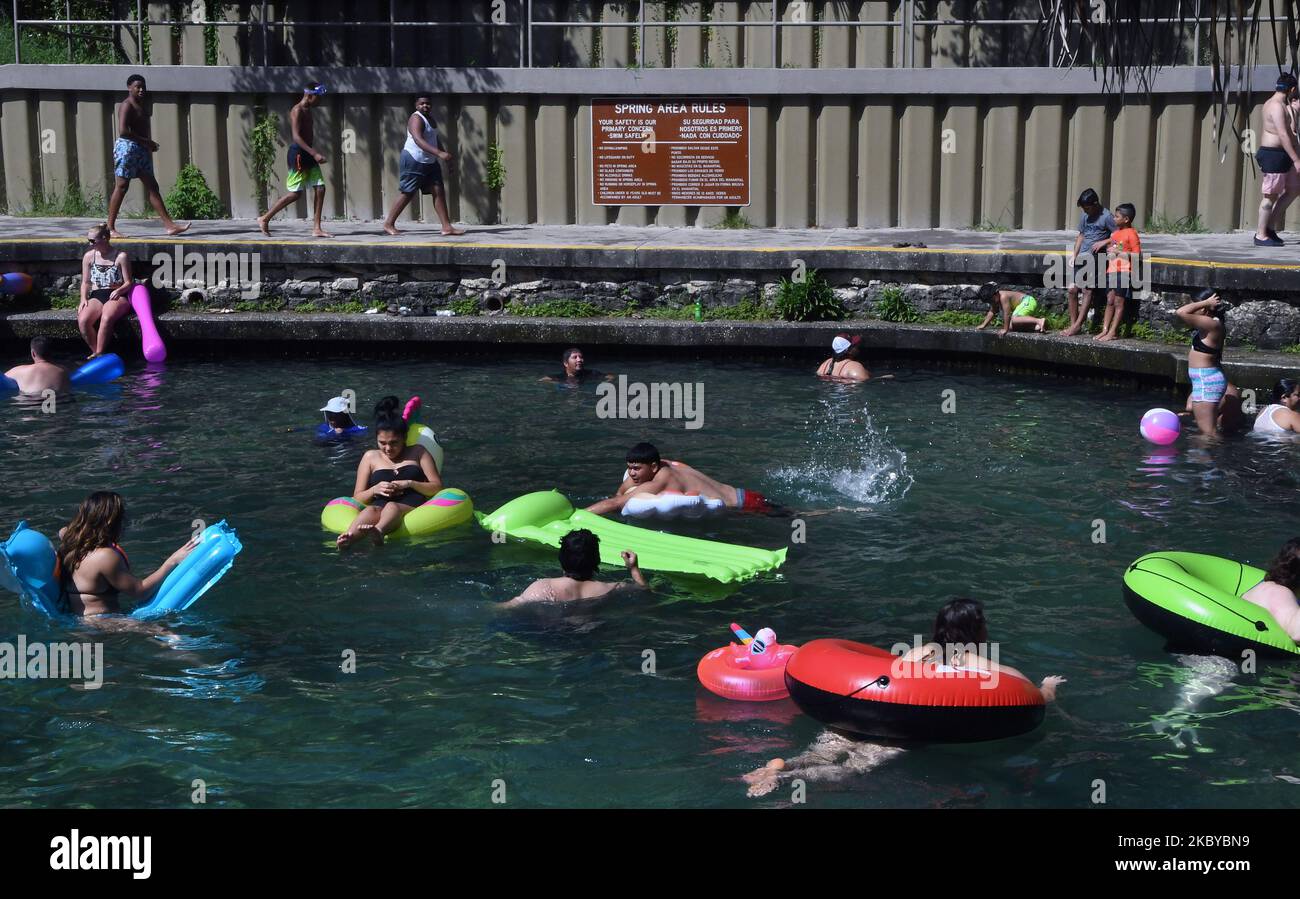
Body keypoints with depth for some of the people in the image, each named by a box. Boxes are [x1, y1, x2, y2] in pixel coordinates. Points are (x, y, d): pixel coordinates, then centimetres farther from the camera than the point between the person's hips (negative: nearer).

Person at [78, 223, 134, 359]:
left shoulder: (121, 256, 0)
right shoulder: (89, 256, 11)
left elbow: (128, 282, 2)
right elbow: (85, 282, 17)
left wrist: (119, 291, -18)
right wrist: (84, 299, 0)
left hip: (117, 297, -4)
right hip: (96, 296, 4)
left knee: (106, 318, -37)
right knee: (82, 320, -28)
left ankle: (99, 353, -26)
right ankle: (96, 352, -15)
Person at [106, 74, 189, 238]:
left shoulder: (143, 104, 17)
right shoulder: (127, 106, -12)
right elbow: (123, 131, -23)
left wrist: (149, 144, 10)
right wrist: (146, 141, -19)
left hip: (141, 149, 9)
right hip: (127, 147, -9)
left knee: (152, 186, 5)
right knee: (121, 186, -5)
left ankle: (169, 225, 2)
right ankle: (110, 228, 1)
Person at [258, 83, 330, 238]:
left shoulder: (308, 110, 16)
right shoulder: (297, 111, -14)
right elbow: (296, 136, -23)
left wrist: (315, 153, 19)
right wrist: (314, 153, -28)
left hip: (308, 154, 9)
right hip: (298, 154, -9)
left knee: (320, 188, 0)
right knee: (295, 193, -7)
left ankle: (316, 228, 0)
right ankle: (264, 219, 4)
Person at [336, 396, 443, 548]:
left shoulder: (418, 452, 22)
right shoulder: (371, 457, 25)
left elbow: (437, 487, 13)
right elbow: (357, 498, 22)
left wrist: (410, 483, -3)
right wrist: (374, 490, -1)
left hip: (412, 507, -1)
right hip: (380, 507, 1)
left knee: (392, 507, -39)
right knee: (371, 510, -37)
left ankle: (378, 532, -74)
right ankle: (348, 537, -71)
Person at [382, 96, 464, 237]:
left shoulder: (430, 119, 14)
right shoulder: (416, 119, -16)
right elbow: (418, 140, -32)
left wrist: (446, 156, 22)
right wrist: (439, 153, -41)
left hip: (430, 162, 9)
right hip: (413, 161, -9)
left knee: (439, 191, -1)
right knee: (407, 193, -3)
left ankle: (447, 227, -4)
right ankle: (389, 224, 9)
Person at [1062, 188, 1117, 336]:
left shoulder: (1106, 217, -8)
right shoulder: (1084, 215, 12)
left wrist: (1103, 242, -17)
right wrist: (1074, 255, 13)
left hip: (1095, 259, -7)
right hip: (1082, 257, 7)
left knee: (1087, 290, -7)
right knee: (1073, 289, 3)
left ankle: (1077, 325, -6)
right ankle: (1073, 323, 8)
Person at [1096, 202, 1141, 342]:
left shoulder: (1131, 234, -9)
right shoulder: (1115, 232, 14)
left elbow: (1137, 256, -11)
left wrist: (1121, 253, -17)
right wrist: (1109, 250, 6)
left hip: (1124, 271, -8)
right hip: (1111, 271, 8)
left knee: (1119, 302, -3)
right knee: (1110, 301, 8)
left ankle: (1113, 332, -2)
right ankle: (1105, 330, 9)